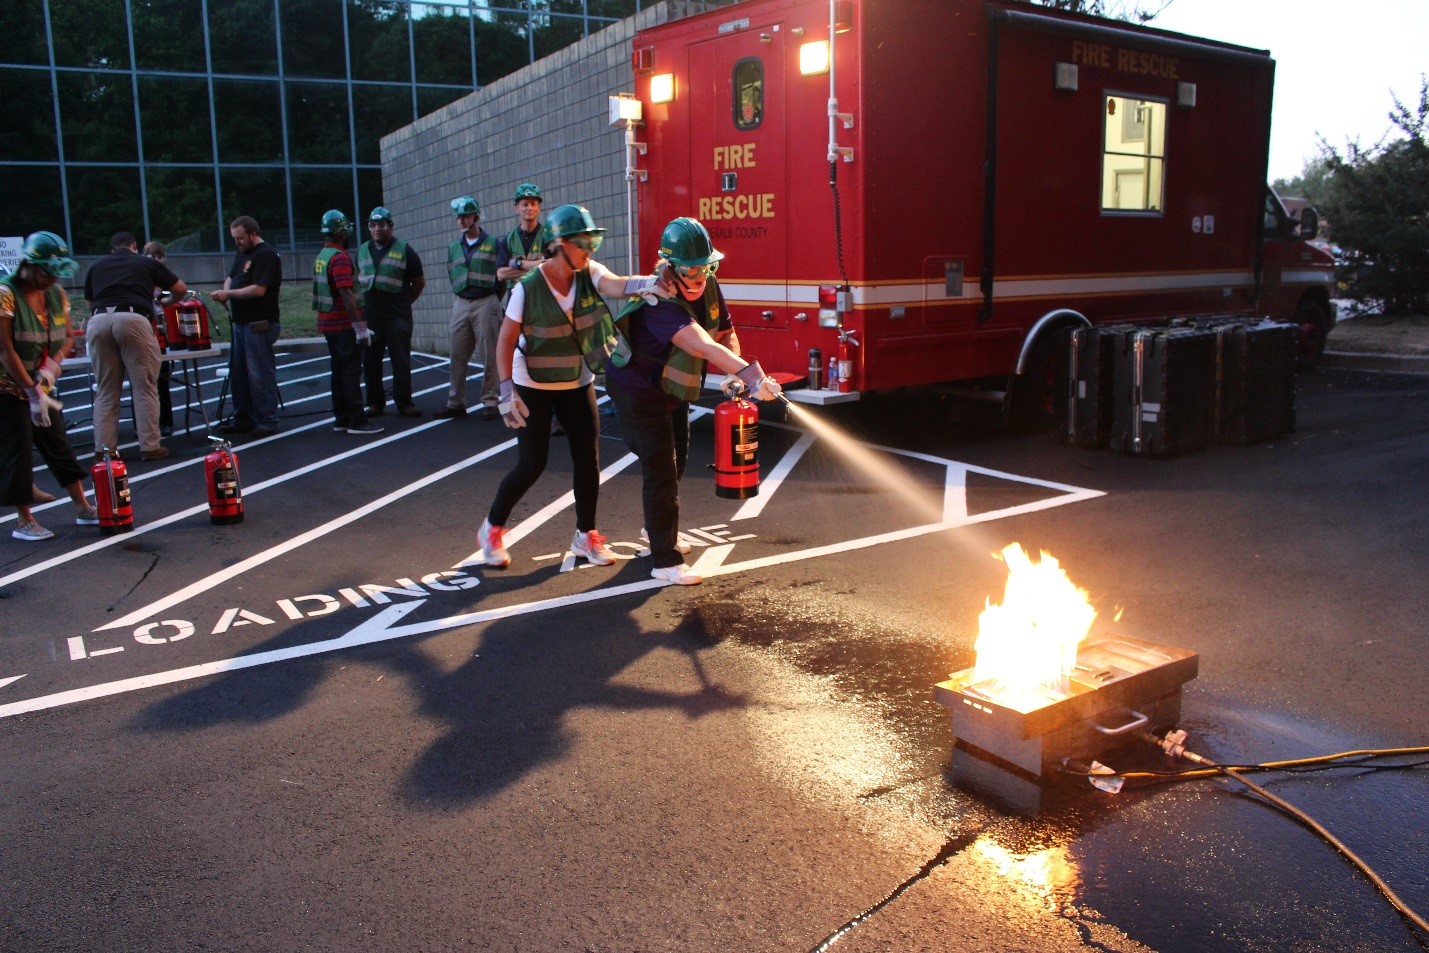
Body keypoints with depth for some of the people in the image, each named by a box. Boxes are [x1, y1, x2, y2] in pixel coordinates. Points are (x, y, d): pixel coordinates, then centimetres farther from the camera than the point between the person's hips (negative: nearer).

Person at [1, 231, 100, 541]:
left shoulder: (57, 294, 2)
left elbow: (67, 338, 6)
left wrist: (52, 366, -14)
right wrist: (32, 392, -25)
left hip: (40, 386, 6)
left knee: (57, 445, 10)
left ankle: (83, 508, 16)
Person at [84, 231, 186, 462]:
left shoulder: (96, 267, 27)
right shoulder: (147, 263, 21)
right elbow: (181, 289, 30)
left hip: (98, 321, 3)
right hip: (132, 319, -3)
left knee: (105, 390, 11)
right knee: (145, 387, 3)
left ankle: (104, 449, 10)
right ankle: (150, 446, 2)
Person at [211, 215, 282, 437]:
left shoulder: (266, 255, -12)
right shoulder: (242, 253, 18)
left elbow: (258, 289, -20)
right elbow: (231, 277, 22)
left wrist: (229, 293, -16)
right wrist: (225, 291, 0)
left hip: (260, 324, -10)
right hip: (241, 322, 10)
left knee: (260, 374, -6)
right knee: (238, 373, 12)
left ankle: (267, 422, 1)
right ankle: (242, 419, 21)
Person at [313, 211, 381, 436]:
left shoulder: (321, 257, 14)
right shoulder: (339, 257, -16)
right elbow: (346, 294, -22)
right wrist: (360, 326, -22)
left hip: (328, 323, 9)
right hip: (344, 324, -9)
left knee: (338, 370, 12)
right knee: (351, 372, -7)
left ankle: (341, 419, 16)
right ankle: (357, 421, -7)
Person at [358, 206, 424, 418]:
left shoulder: (404, 250, 0)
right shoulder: (363, 251, 13)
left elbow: (419, 282, 5)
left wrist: (403, 303, 7)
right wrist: (366, 301, 14)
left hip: (398, 315, -4)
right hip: (370, 315, 4)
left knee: (401, 361, -3)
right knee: (371, 360, 6)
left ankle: (404, 402, 2)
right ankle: (375, 402, 14)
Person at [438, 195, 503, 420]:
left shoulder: (493, 243, 3)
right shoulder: (453, 248, 15)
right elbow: (453, 277, 20)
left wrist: (491, 301, 3)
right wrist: (461, 297, 11)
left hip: (486, 303, -4)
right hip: (460, 304, 4)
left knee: (489, 357, -3)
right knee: (457, 357, 4)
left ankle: (490, 403, 3)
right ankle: (456, 403, 10)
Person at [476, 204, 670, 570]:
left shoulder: (589, 273, -9)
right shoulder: (528, 288, -18)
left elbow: (616, 285, -30)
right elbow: (506, 341, -14)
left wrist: (648, 283, -52)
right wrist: (507, 392, -21)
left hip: (578, 384, 4)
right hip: (534, 387, -4)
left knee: (588, 459, 3)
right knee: (531, 465, -3)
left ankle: (586, 535, 20)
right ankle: (492, 529, 18)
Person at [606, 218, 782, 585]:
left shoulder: (709, 288, -10)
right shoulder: (660, 303, -36)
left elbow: (726, 334, -2)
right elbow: (703, 346, -51)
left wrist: (735, 374, -23)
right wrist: (750, 374, -62)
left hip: (672, 388, 9)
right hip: (637, 389, -9)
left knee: (676, 461, 22)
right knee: (660, 468, -10)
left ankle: (660, 528, 45)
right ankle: (665, 561, -2)